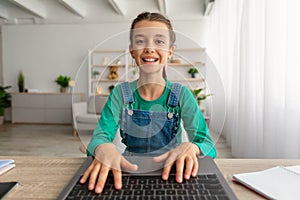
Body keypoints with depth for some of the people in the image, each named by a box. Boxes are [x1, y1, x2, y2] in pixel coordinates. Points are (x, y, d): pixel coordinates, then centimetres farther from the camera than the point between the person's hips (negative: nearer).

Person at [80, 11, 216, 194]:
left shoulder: (181, 95, -4)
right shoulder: (121, 94, -2)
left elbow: (209, 147, -9)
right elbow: (99, 138, -10)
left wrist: (191, 147, -31)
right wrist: (103, 148, -33)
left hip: (171, 174, 0)